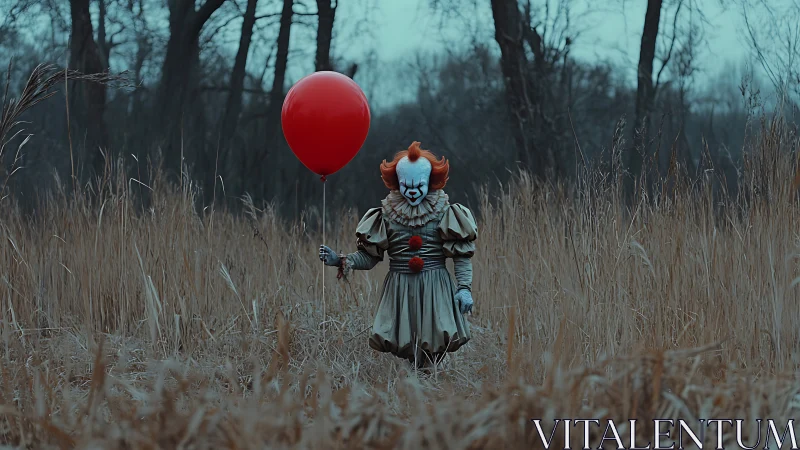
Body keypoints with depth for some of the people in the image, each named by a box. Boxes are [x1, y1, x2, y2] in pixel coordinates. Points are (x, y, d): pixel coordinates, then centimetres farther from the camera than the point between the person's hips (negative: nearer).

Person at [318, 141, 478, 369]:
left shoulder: (443, 213, 2)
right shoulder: (387, 215, 5)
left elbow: (462, 255, 1)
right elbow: (369, 256, 7)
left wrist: (464, 287, -9)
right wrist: (341, 261, -7)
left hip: (435, 290, -1)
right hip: (399, 290, 1)